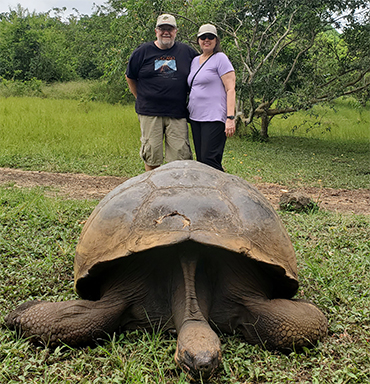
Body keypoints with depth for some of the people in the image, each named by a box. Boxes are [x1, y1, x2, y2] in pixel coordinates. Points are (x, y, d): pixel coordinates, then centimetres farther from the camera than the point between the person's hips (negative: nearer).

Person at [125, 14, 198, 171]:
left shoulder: (186, 52, 7)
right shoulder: (143, 51, 6)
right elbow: (130, 78, 15)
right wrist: (142, 99, 11)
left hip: (177, 113, 1)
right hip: (149, 113, 0)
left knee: (181, 155, -3)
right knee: (152, 155, 2)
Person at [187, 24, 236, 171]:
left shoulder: (220, 58, -3)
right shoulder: (195, 60, 19)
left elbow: (230, 89, -10)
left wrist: (230, 118, -19)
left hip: (214, 119, -8)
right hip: (195, 117, 8)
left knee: (209, 160, -15)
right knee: (200, 160, 6)